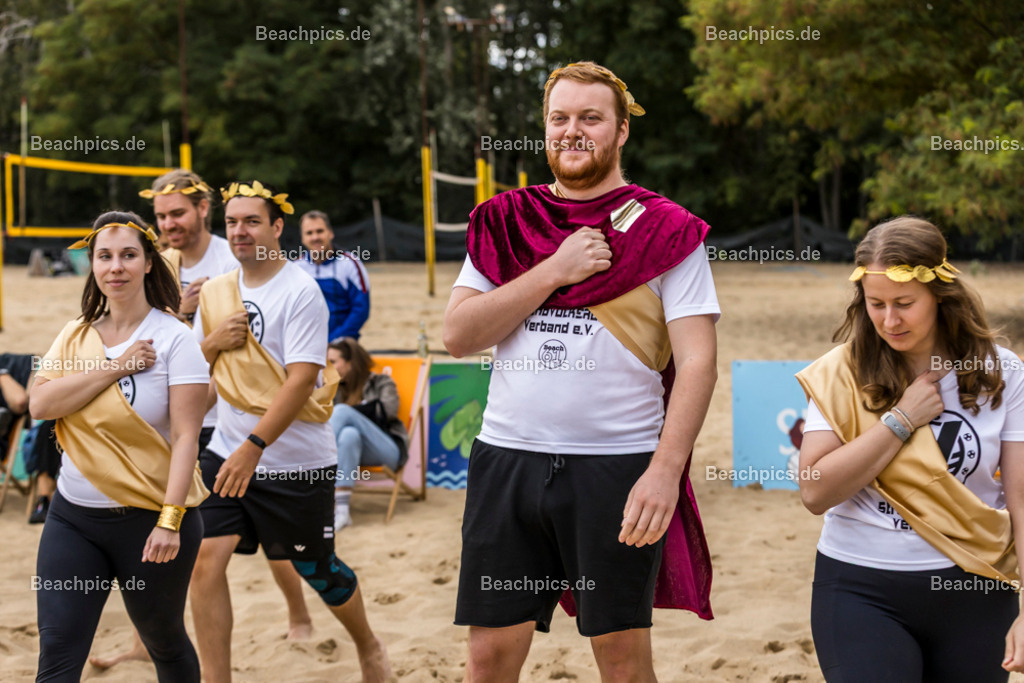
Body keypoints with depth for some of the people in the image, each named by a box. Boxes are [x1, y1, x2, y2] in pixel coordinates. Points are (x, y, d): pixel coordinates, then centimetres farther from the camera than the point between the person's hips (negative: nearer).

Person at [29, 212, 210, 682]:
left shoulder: (173, 339, -8)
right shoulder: (76, 335, 7)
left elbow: (186, 436, -13)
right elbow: (40, 404, -8)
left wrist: (170, 519, -21)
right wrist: (116, 366, -15)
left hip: (149, 517, -4)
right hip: (73, 517, 4)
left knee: (165, 643, 14)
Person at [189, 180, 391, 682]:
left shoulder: (301, 292, -13)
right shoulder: (215, 292, 7)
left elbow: (301, 379, -20)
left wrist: (254, 445, -28)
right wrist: (212, 342, -6)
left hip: (298, 462, -5)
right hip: (226, 453, 5)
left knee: (316, 569, 10)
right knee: (206, 560, -11)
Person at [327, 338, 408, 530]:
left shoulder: (381, 383, 14)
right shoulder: (336, 389, 25)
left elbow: (388, 409, -8)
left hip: (388, 451, -3)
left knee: (342, 412, -24)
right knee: (349, 434, -34)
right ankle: (341, 510, -49)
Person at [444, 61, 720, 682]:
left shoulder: (666, 231, 0)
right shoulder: (505, 223, 10)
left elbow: (697, 362, -6)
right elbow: (458, 336, 0)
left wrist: (666, 469, -18)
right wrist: (555, 270, -8)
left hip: (619, 465, -3)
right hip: (508, 460, 3)